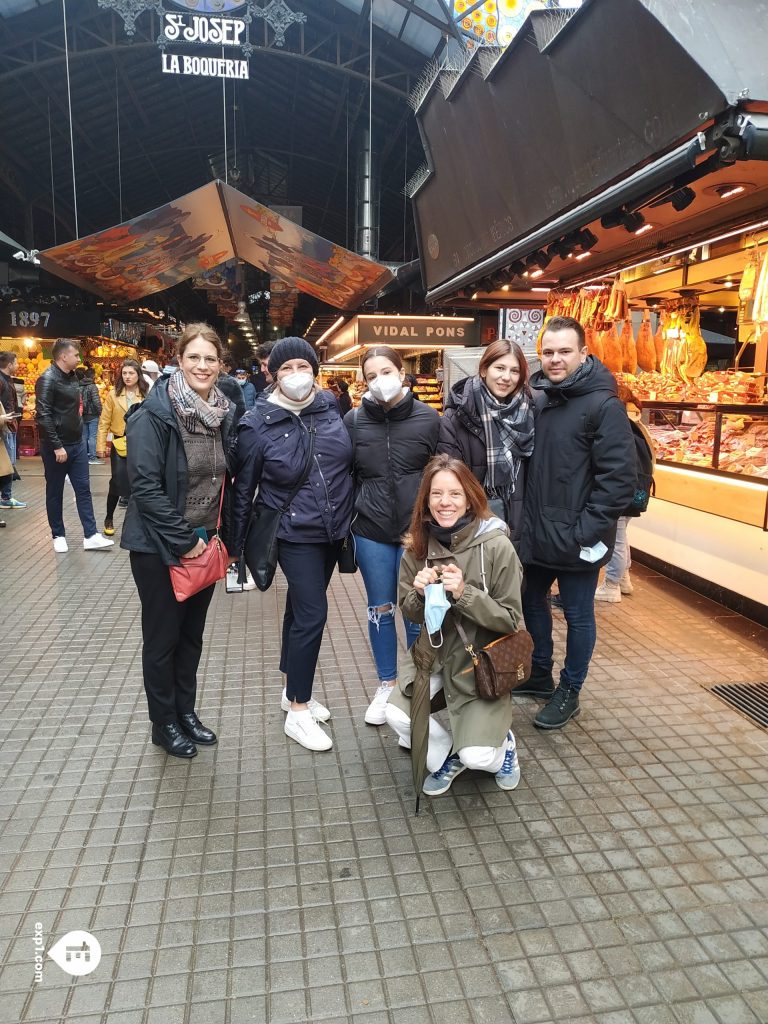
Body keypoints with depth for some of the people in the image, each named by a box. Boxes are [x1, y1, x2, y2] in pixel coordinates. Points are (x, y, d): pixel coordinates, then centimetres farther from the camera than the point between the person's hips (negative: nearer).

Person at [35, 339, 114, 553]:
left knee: (83, 489, 5)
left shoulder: (72, 376, 9)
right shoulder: (47, 379, -15)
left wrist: (78, 434, 15)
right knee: (55, 492, 7)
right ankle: (58, 536, 18)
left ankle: (90, 536, 7)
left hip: (77, 444, 7)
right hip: (56, 447, -7)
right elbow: (43, 415, -21)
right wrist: (57, 446, -23)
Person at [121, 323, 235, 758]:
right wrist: (183, 540, -19)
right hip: (160, 546, -5)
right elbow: (145, 485, -19)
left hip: (203, 543, 6)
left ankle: (186, 711, 35)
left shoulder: (225, 413, 3)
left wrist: (209, 534, 3)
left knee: (193, 632, 17)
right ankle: (164, 723, 27)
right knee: (162, 636, 9)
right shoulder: (155, 413, -15)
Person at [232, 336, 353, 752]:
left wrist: (352, 517, 14)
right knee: (312, 613, -8)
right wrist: (235, 544, 0)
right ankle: (298, 712, 9)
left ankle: (293, 690, 35)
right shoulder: (258, 424, -13)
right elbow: (243, 489, -5)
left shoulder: (329, 406, -1)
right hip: (295, 534, -5)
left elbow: (350, 462, 12)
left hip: (333, 531, 5)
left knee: (301, 608, 18)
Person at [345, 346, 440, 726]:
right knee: (380, 610, 13)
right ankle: (386, 685, 31)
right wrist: (346, 524, 3)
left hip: (418, 531, -1)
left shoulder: (428, 418, -3)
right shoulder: (354, 421, 0)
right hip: (371, 534, 1)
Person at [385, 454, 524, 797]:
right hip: (435, 652, 4)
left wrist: (464, 594, -28)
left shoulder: (496, 546, -18)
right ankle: (446, 756, 13)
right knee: (396, 715, -18)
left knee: (477, 757, -16)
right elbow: (410, 612, 4)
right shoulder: (418, 547, -5)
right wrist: (421, 593, -19)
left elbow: (510, 619, -13)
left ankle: (501, 743, 21)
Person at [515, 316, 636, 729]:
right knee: (532, 602, 20)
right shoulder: (535, 398, 6)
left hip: (575, 538, -6)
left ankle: (569, 692, 29)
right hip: (535, 532, 7)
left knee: (577, 616, 10)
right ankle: (539, 675, 41)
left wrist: (588, 531, -19)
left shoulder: (603, 405, -13)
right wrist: (522, 519, 6)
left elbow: (618, 477, -18)